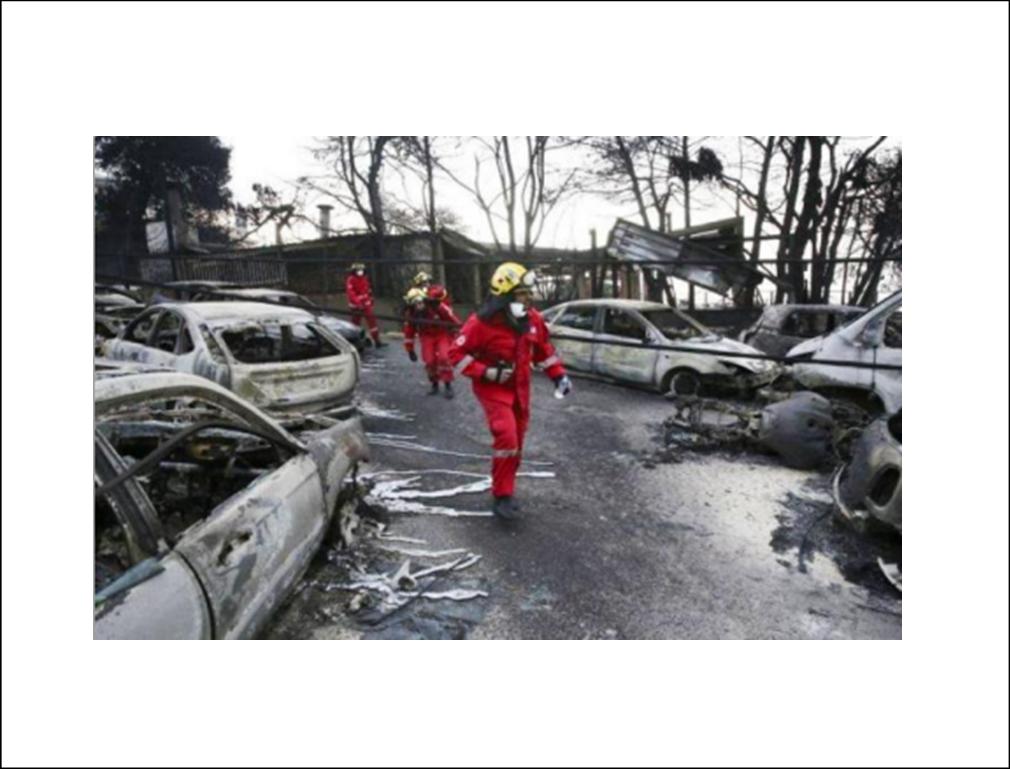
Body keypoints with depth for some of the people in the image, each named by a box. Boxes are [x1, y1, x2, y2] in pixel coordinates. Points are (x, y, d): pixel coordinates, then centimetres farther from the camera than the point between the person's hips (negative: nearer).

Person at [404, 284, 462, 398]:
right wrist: (410, 349, 2)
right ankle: (434, 385, 15)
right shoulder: (411, 313, -16)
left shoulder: (440, 307, -29)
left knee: (444, 357, -20)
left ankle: (448, 386, -8)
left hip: (443, 334, -3)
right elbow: (408, 332, -3)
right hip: (427, 336, 3)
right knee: (430, 361, -9)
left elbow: (455, 322, -18)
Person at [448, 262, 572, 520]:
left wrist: (558, 374, 6)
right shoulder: (481, 323, -20)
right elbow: (456, 353, -15)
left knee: (516, 442, 13)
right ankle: (502, 496, -3)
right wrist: (486, 372, -24)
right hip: (493, 389, -6)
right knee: (506, 439, -20)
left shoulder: (532, 319, -2)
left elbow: (543, 348, 13)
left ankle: (505, 489, 32)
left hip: (520, 388, 6)